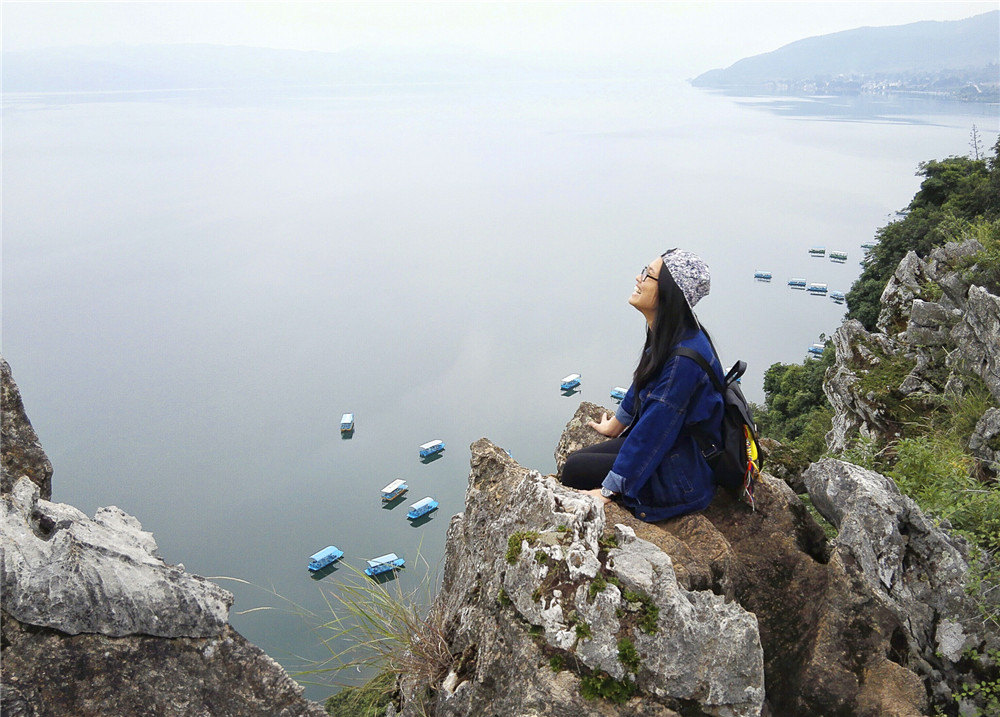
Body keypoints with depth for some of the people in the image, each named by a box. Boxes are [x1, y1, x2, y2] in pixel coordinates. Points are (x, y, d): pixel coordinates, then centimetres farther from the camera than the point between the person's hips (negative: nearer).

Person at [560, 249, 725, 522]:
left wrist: (608, 491, -21)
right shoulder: (666, 336, -1)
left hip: (682, 476, -9)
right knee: (574, 458, 7)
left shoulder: (685, 358, -30)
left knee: (574, 470, -12)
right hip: (664, 447, 9)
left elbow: (654, 429, -27)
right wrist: (615, 426, 33)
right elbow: (643, 384, 18)